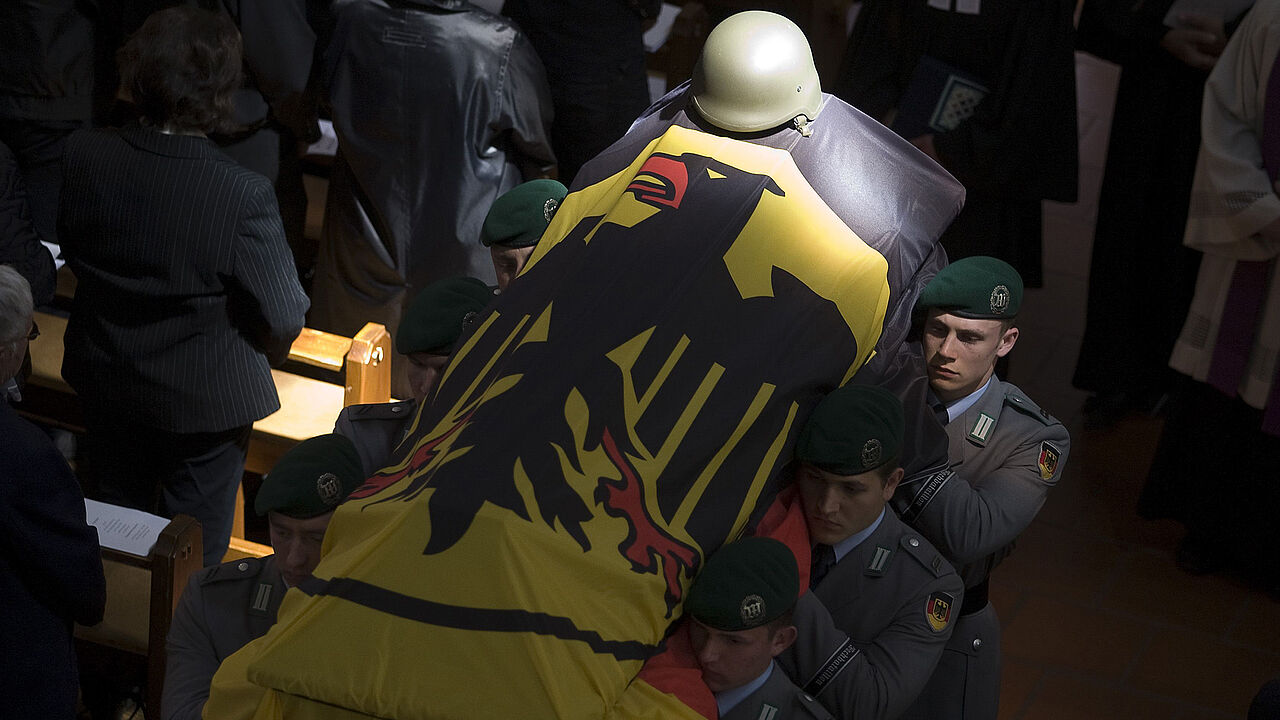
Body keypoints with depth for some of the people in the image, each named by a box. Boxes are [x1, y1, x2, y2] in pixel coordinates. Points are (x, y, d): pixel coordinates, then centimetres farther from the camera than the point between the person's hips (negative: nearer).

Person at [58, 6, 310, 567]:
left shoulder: (82, 156, -19)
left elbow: (71, 253, -1)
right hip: (203, 402, -4)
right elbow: (285, 320, -23)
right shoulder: (244, 196, -33)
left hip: (106, 385, 5)